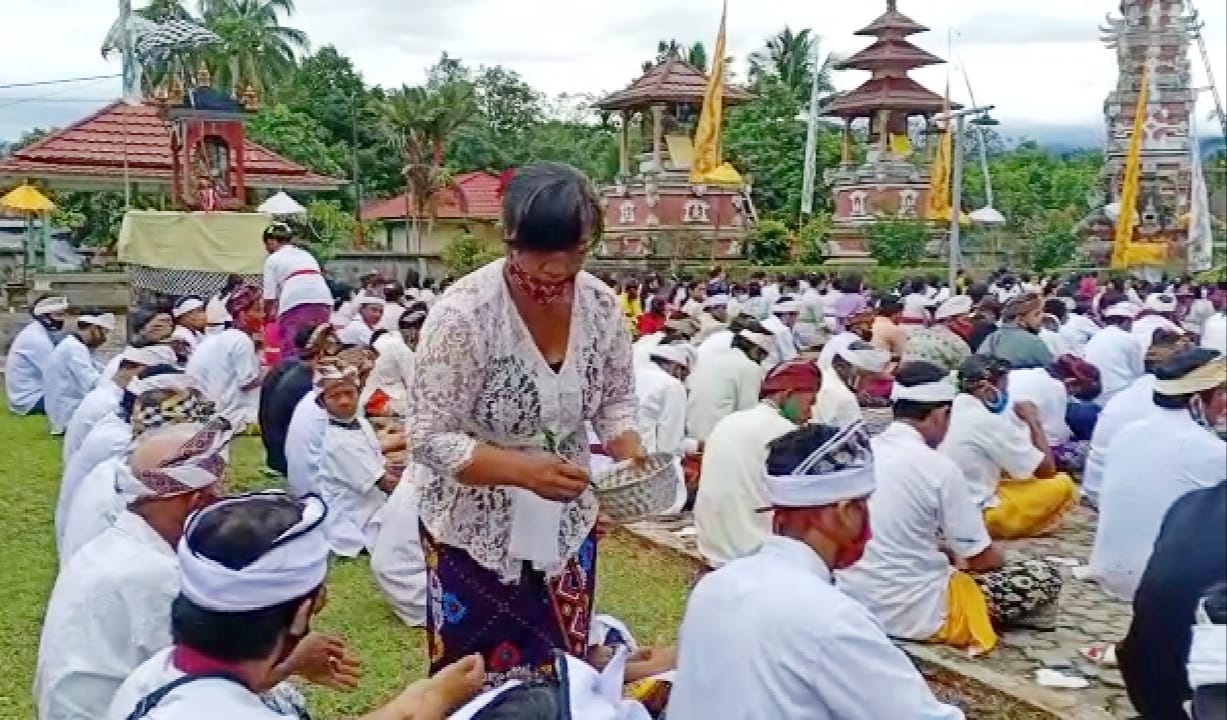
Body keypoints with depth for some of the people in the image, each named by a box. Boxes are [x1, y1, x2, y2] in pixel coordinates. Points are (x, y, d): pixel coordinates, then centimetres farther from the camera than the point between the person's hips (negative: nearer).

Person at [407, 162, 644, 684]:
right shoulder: (463, 313, -23)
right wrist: (524, 470, -34)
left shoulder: (601, 304, -8)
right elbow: (430, 437, -21)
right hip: (476, 531, -4)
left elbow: (615, 401, 5)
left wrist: (630, 456, -15)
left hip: (567, 525, 4)